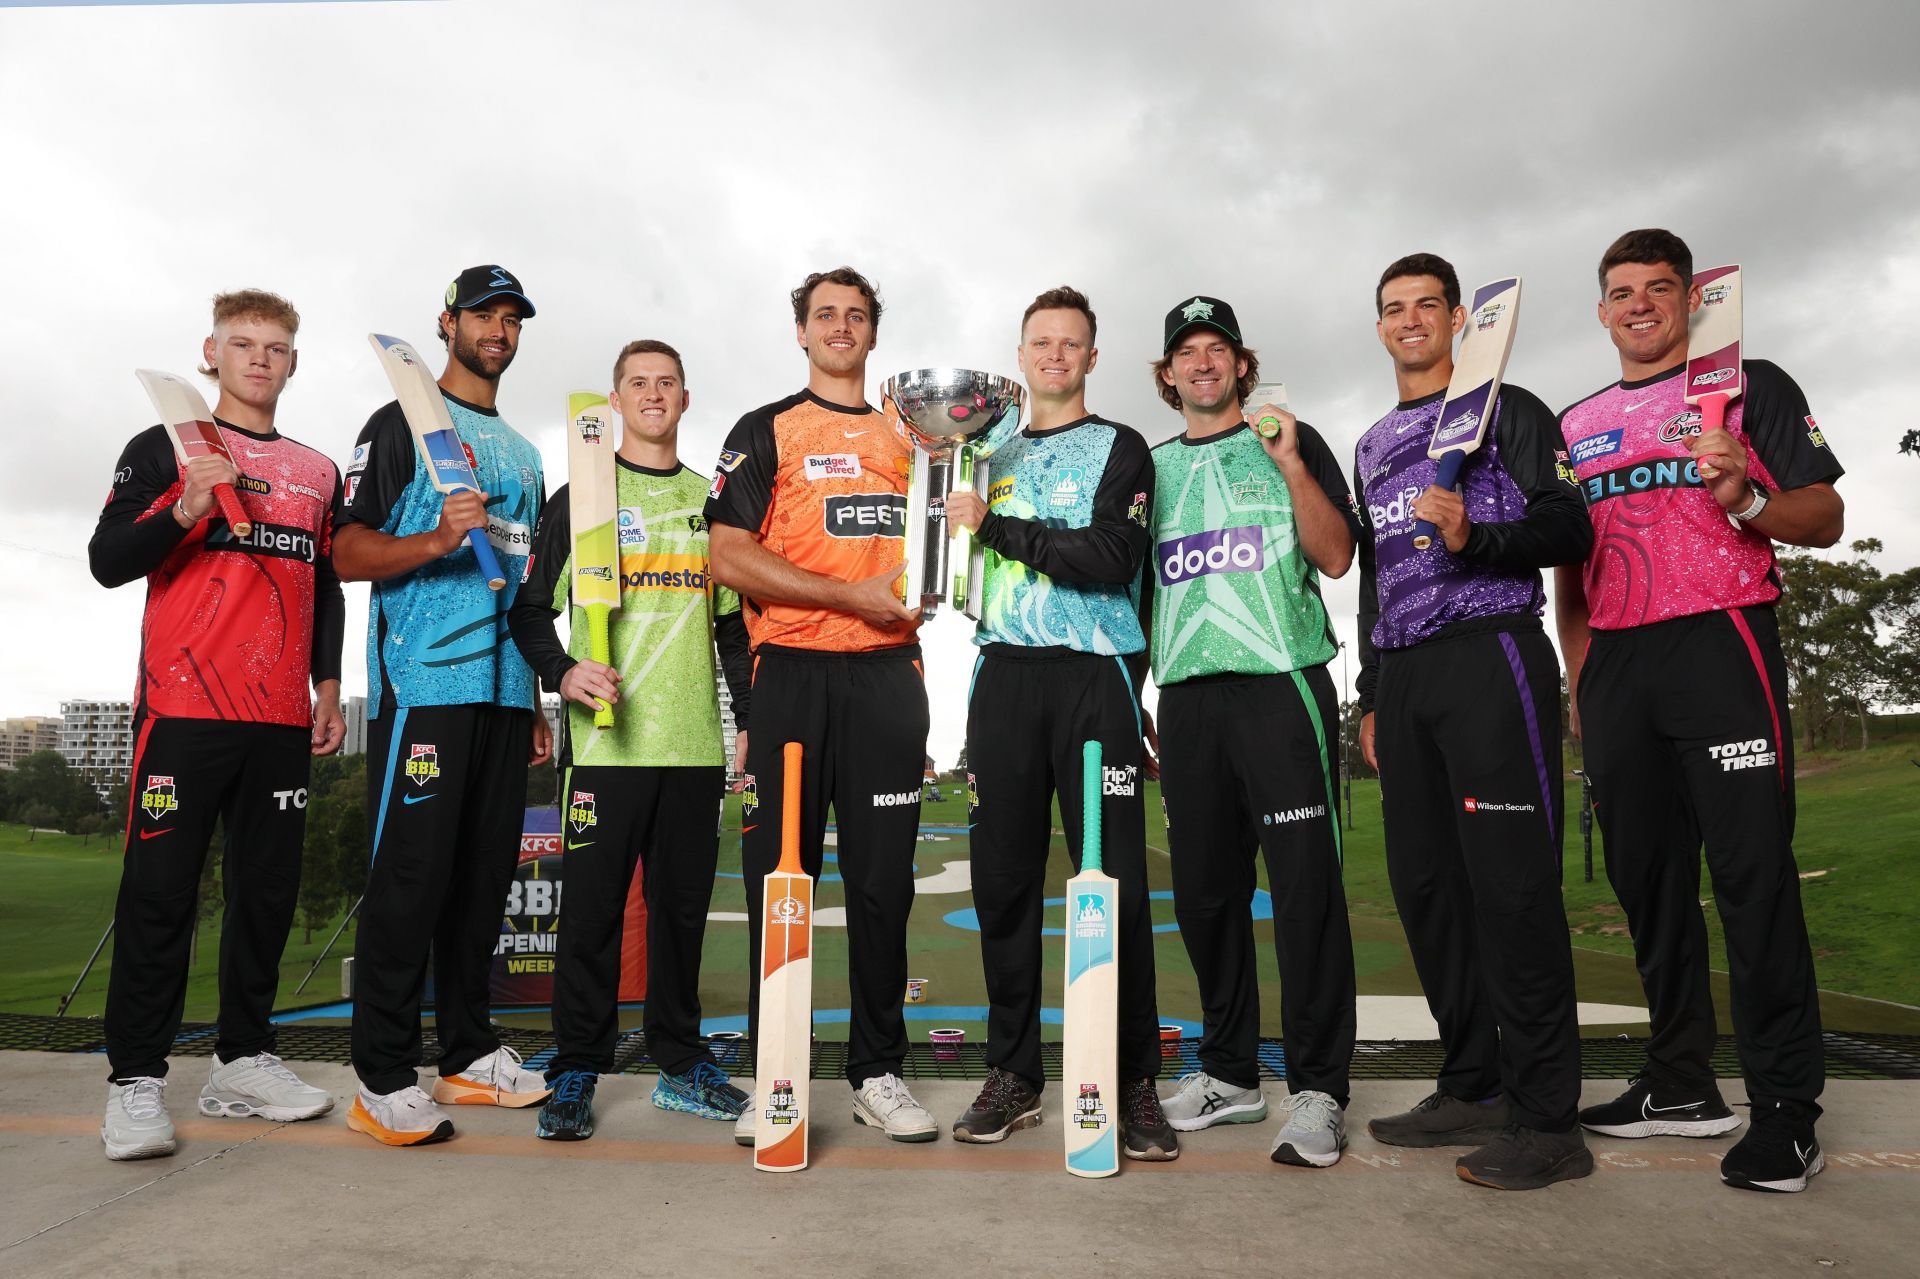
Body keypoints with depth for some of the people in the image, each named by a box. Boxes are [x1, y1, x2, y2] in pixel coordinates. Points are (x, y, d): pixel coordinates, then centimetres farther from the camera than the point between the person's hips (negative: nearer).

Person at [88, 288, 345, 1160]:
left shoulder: (318, 473, 17)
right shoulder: (165, 449, 6)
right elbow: (108, 561, -1)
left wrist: (328, 686, 12)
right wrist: (186, 508, -18)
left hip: (282, 717, 4)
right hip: (185, 705, -4)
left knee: (268, 888, 6)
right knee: (161, 890, -3)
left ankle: (243, 1060, 17)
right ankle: (135, 1080, 5)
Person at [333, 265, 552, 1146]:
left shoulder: (522, 454, 23)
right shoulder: (403, 424, 4)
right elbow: (348, 554, -4)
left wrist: (536, 703, 19)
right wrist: (438, 538, -22)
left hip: (503, 692, 7)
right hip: (422, 686, -6)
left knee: (485, 875, 9)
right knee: (410, 876, -7)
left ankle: (470, 1055, 19)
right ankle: (382, 1081, 2)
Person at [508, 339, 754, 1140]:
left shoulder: (710, 501, 15)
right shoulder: (581, 497, 6)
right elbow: (530, 609, 3)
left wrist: (752, 718, 11)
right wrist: (563, 672, -15)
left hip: (695, 742, 3)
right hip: (605, 740, -3)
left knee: (682, 904, 9)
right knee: (593, 908, 0)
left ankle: (680, 1065, 21)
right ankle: (576, 1074, 12)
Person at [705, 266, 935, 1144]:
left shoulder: (908, 438, 19)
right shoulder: (765, 432, 7)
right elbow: (729, 558, -4)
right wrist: (850, 595, -12)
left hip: (888, 675, 3)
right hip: (792, 674, -3)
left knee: (883, 882, 5)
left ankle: (879, 1072, 16)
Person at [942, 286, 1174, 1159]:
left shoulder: (1119, 449, 6)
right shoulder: (995, 459, 21)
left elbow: (1111, 559, -11)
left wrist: (994, 527, -10)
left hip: (1094, 676, -4)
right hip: (1003, 677, 4)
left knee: (1115, 882, -5)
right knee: (1003, 879, 3)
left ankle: (1134, 1083, 5)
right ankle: (1013, 1075, 14)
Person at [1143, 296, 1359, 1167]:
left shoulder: (1291, 439, 10)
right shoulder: (1153, 465, 19)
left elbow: (1335, 557, -1)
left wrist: (1290, 464, -12)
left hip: (1281, 682, -4)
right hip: (1186, 695, 4)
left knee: (1305, 884, -7)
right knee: (1204, 890, 6)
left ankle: (1317, 1090, 1)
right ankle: (1229, 1074, 20)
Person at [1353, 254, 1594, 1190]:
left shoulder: (1507, 409, 7)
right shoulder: (1371, 446, 25)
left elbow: (1569, 530, -3)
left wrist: (1475, 536, -22)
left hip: (1489, 655, -6)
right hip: (1402, 674, 7)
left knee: (1511, 881, -11)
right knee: (1424, 882, 5)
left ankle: (1546, 1118, -3)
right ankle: (1472, 1089, 16)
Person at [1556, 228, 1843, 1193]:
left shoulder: (1750, 386, 9)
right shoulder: (1575, 424, 19)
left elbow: (1824, 520, 3)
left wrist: (1744, 498, -18)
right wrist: (1579, 679, 13)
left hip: (1720, 644, -4)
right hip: (1615, 666, 4)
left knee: (1752, 870, -7)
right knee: (1646, 872, 6)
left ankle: (1785, 1106, 1)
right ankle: (1680, 1084, 17)